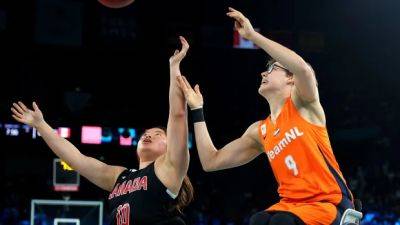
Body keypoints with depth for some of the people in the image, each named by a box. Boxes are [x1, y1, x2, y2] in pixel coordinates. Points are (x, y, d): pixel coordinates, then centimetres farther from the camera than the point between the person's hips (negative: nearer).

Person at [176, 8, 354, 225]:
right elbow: (211, 162, 15)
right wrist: (197, 110, 16)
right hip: (291, 205, 5)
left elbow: (303, 68, -23)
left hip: (329, 204, -5)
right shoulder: (259, 131, 16)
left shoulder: (303, 104, 1)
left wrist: (252, 35, -19)